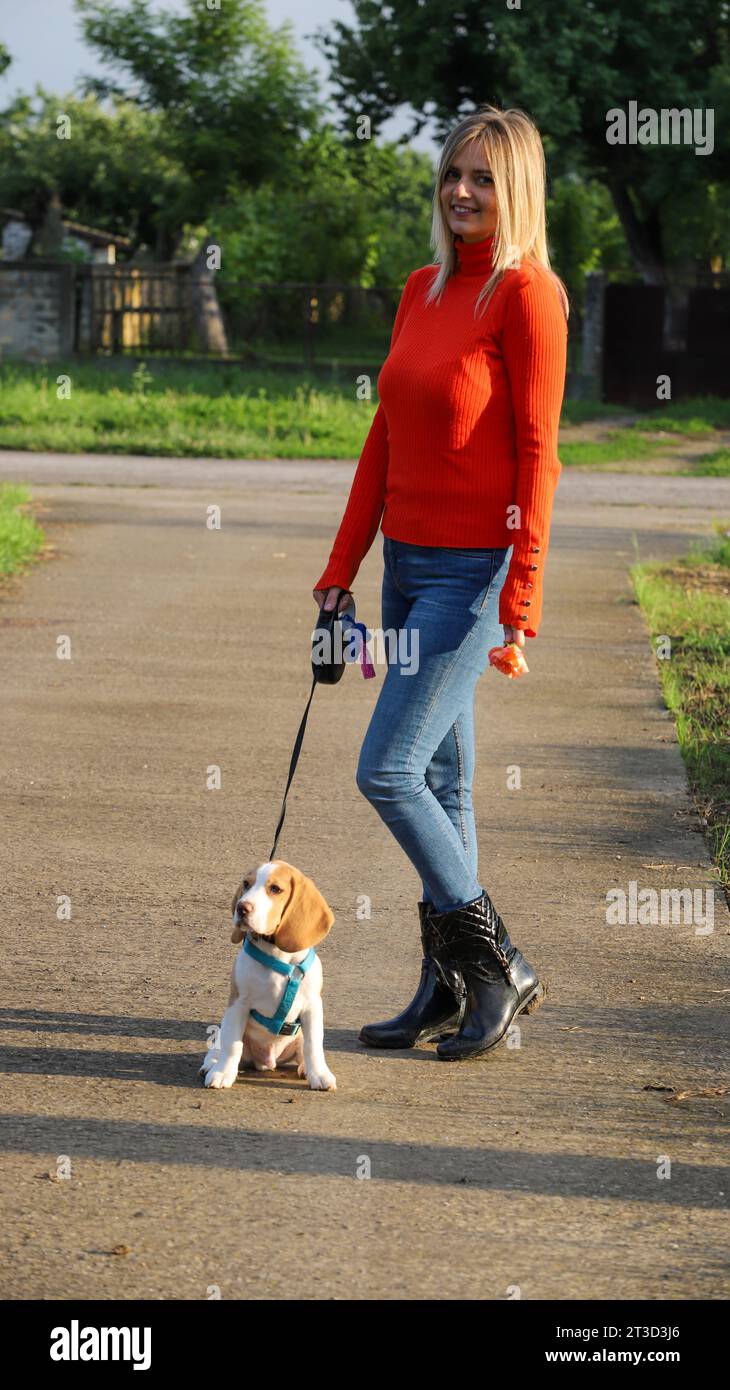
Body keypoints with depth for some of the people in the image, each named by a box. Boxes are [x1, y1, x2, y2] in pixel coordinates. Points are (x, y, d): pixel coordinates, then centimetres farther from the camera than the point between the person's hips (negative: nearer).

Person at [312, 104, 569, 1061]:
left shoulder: (527, 293, -11)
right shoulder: (421, 291, 12)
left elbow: (536, 448, -14)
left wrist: (522, 591, -18)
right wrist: (342, 567, 13)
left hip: (476, 568, -8)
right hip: (409, 559, 8)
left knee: (388, 771, -11)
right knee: (439, 781, 12)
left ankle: (503, 971, 0)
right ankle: (448, 991, 19)